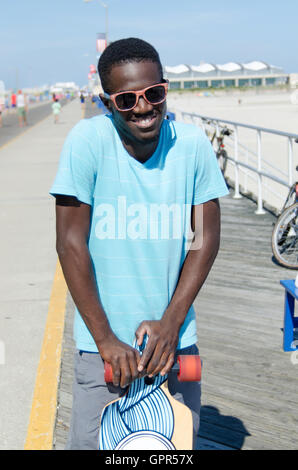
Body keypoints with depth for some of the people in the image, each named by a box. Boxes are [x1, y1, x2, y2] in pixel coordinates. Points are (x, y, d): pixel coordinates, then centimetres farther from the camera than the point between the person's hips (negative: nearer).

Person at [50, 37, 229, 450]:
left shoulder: (193, 144, -7)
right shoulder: (88, 141, -14)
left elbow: (206, 239, -1)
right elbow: (71, 243, -12)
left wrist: (170, 323, -8)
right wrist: (106, 340, -13)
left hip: (175, 339, 3)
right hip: (103, 344, -2)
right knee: (90, 441, 2)